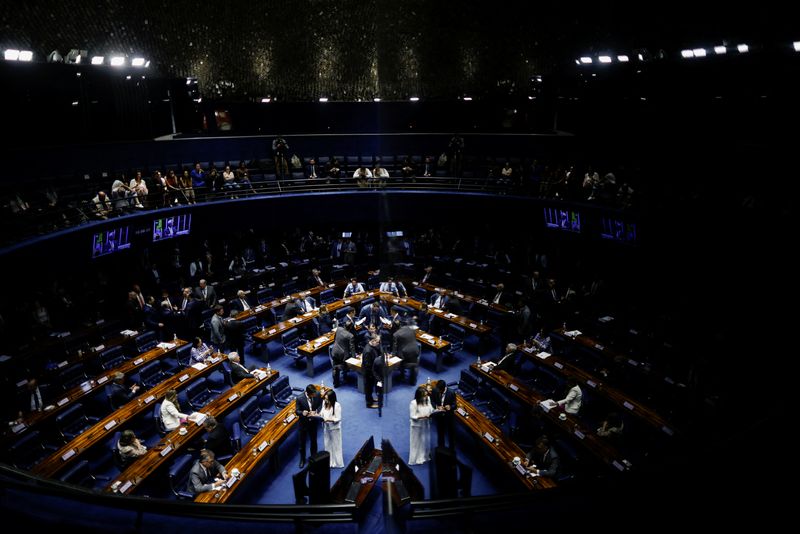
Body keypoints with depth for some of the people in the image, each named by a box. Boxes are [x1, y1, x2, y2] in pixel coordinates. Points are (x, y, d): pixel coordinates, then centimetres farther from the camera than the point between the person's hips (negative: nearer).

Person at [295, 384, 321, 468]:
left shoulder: (317, 395, -18)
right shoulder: (300, 398, -25)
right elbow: (296, 411, -17)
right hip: (303, 423, -2)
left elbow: (320, 405, -2)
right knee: (302, 442, 15)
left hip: (313, 422, 2)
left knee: (313, 440, 22)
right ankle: (302, 459, 37)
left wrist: (316, 411, -22)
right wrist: (302, 413, -39)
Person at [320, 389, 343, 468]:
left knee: (335, 445, 10)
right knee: (327, 445, 18)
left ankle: (337, 463, 26)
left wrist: (328, 419, -31)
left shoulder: (337, 406, -26)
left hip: (334, 428, -6)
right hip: (326, 427, 6)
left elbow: (338, 419, -20)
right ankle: (329, 462, 34)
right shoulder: (324, 403, -8)